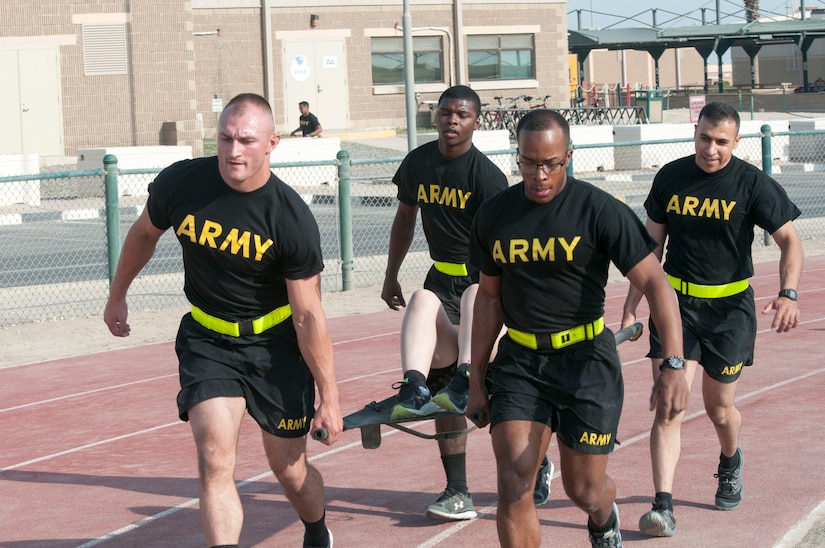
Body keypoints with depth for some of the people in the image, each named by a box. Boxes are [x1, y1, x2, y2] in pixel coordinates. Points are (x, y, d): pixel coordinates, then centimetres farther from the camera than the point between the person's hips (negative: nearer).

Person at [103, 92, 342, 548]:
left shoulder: (292, 220, -21)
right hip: (207, 340, 1)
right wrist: (117, 296, 21)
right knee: (215, 461, -19)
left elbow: (308, 315, -15)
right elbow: (144, 233, 10)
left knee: (289, 469, 8)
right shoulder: (179, 183, -14)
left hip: (274, 344, -1)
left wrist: (328, 396, -13)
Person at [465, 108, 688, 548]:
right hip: (519, 360, 3)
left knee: (584, 490, 7)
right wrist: (477, 381, 13)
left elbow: (656, 285, -16)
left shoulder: (600, 211, -12)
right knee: (512, 486, -12)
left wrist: (673, 368, -29)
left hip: (586, 360, -3)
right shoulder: (493, 215, 1)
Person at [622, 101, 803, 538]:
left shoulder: (752, 183, -9)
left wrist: (788, 294, -26)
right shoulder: (670, 178, 0)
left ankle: (730, 464, 44)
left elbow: (789, 240, -8)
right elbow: (652, 245, 9)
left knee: (719, 408, 10)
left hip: (730, 307, -1)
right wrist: (631, 307, 8)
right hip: (676, 302, 1)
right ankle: (662, 506, -15)